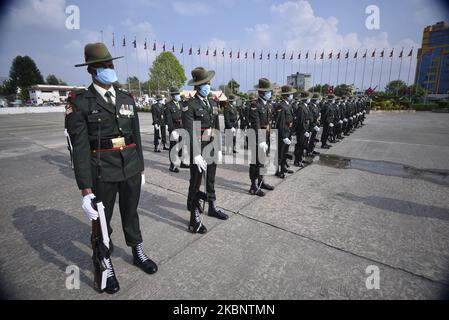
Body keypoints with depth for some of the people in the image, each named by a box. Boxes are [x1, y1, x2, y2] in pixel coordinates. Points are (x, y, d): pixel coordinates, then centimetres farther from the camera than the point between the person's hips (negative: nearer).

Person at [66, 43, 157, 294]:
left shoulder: (127, 98, 8)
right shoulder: (80, 102, -6)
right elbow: (80, 147, -11)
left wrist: (141, 168, 12)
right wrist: (85, 189, -16)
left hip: (131, 168, 4)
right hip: (102, 171, -4)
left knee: (131, 213, 20)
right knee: (101, 220, 13)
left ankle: (138, 253, 41)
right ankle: (104, 266, 36)